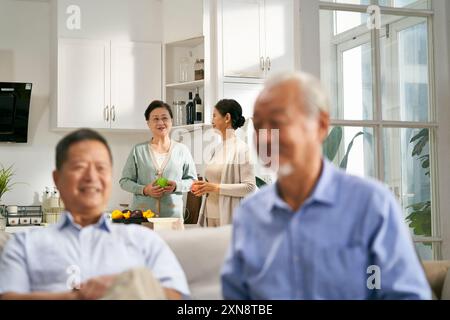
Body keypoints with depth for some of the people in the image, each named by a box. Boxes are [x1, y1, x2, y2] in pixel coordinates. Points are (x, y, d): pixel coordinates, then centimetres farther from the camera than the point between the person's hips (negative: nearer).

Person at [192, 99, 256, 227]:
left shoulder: (241, 148, -8)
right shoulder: (217, 148, 14)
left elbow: (250, 187, -14)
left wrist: (216, 188, -17)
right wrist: (203, 187, 3)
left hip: (229, 217, -7)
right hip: (211, 215, 7)